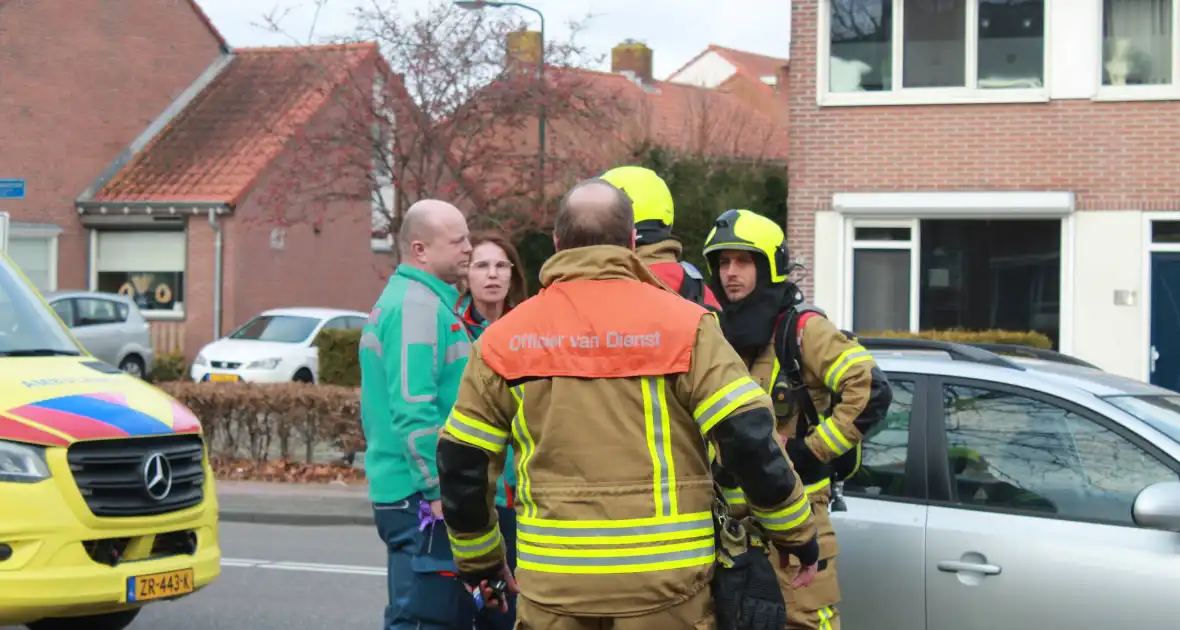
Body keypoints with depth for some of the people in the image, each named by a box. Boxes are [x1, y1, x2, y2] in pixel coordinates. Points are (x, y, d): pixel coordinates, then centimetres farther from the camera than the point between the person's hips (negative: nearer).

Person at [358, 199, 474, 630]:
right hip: (423, 497, -11)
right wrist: (440, 490, -22)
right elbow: (414, 409, -23)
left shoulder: (397, 299, 18)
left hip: (398, 492, 11)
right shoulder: (419, 306, -15)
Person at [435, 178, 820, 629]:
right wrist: (797, 533, 5)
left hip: (553, 581, 2)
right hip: (662, 576, -2)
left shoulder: (506, 338, 4)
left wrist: (479, 559, 22)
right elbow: (749, 437, -9)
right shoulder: (680, 324, -4)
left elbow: (462, 464, 8)